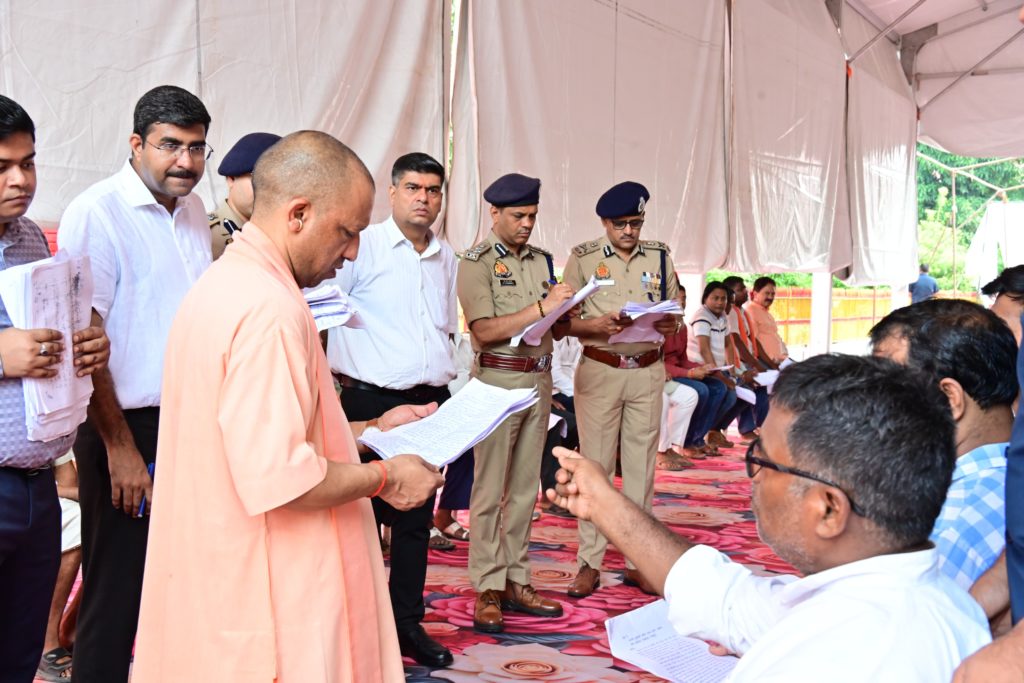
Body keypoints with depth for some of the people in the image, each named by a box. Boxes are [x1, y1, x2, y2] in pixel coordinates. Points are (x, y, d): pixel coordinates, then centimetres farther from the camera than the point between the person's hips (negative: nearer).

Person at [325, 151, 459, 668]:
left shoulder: (446, 259, 13)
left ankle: (408, 624, 22)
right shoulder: (364, 247, -5)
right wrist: (335, 380, -9)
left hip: (429, 403, 6)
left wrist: (443, 379, 12)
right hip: (369, 400, -5)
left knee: (415, 519, 11)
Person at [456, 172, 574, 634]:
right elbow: (486, 329, -16)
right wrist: (541, 307, -20)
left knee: (525, 487, 10)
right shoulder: (477, 262, -4)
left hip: (539, 379, 6)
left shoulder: (541, 261, 14)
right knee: (490, 489, -4)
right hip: (498, 380, -6)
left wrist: (564, 314, -5)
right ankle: (487, 590, 1)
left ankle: (516, 581, 17)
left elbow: (558, 330, 17)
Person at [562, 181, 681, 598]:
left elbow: (676, 313, 12)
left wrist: (672, 326, -11)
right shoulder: (583, 258, 0)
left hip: (647, 371, 3)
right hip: (599, 370, -3)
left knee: (642, 465, 8)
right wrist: (595, 325, -22)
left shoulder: (659, 257, 9)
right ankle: (589, 562, 8)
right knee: (596, 464, 0)